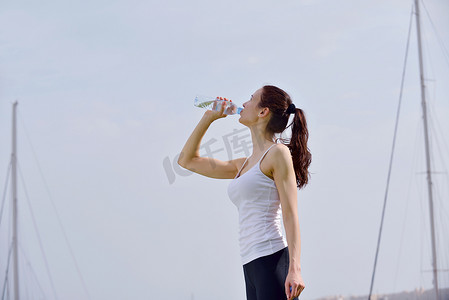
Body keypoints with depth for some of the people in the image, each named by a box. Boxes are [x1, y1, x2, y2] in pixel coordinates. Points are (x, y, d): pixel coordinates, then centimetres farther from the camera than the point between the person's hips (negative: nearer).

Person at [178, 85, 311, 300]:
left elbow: (291, 216, -9)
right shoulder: (243, 165, 21)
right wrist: (208, 118, 25)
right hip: (252, 266, 8)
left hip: (273, 261, -8)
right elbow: (187, 160, 31)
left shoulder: (278, 153, -1)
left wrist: (294, 269, -19)